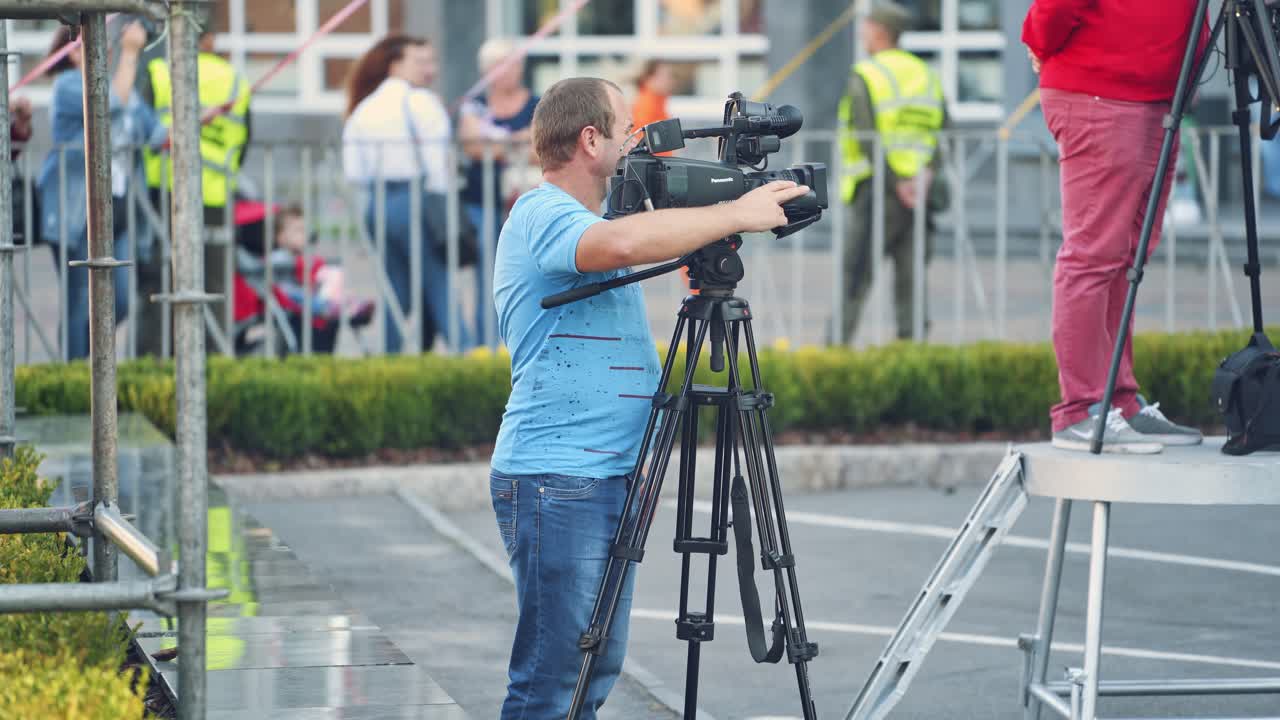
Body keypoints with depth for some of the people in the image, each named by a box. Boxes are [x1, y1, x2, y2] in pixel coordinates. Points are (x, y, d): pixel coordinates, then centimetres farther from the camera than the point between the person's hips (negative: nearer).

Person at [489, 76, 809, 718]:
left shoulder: (576, 215, 19)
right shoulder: (543, 216, -14)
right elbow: (622, 242, -33)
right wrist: (735, 214, -25)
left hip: (609, 474, 11)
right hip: (556, 479, -11)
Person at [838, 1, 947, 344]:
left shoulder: (865, 76, -5)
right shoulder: (926, 74, 13)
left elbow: (868, 138, -15)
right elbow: (943, 130, 5)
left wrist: (896, 183, -14)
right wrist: (927, 171, -5)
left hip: (877, 188, -5)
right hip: (921, 193, 5)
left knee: (855, 277, -2)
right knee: (910, 279, 6)